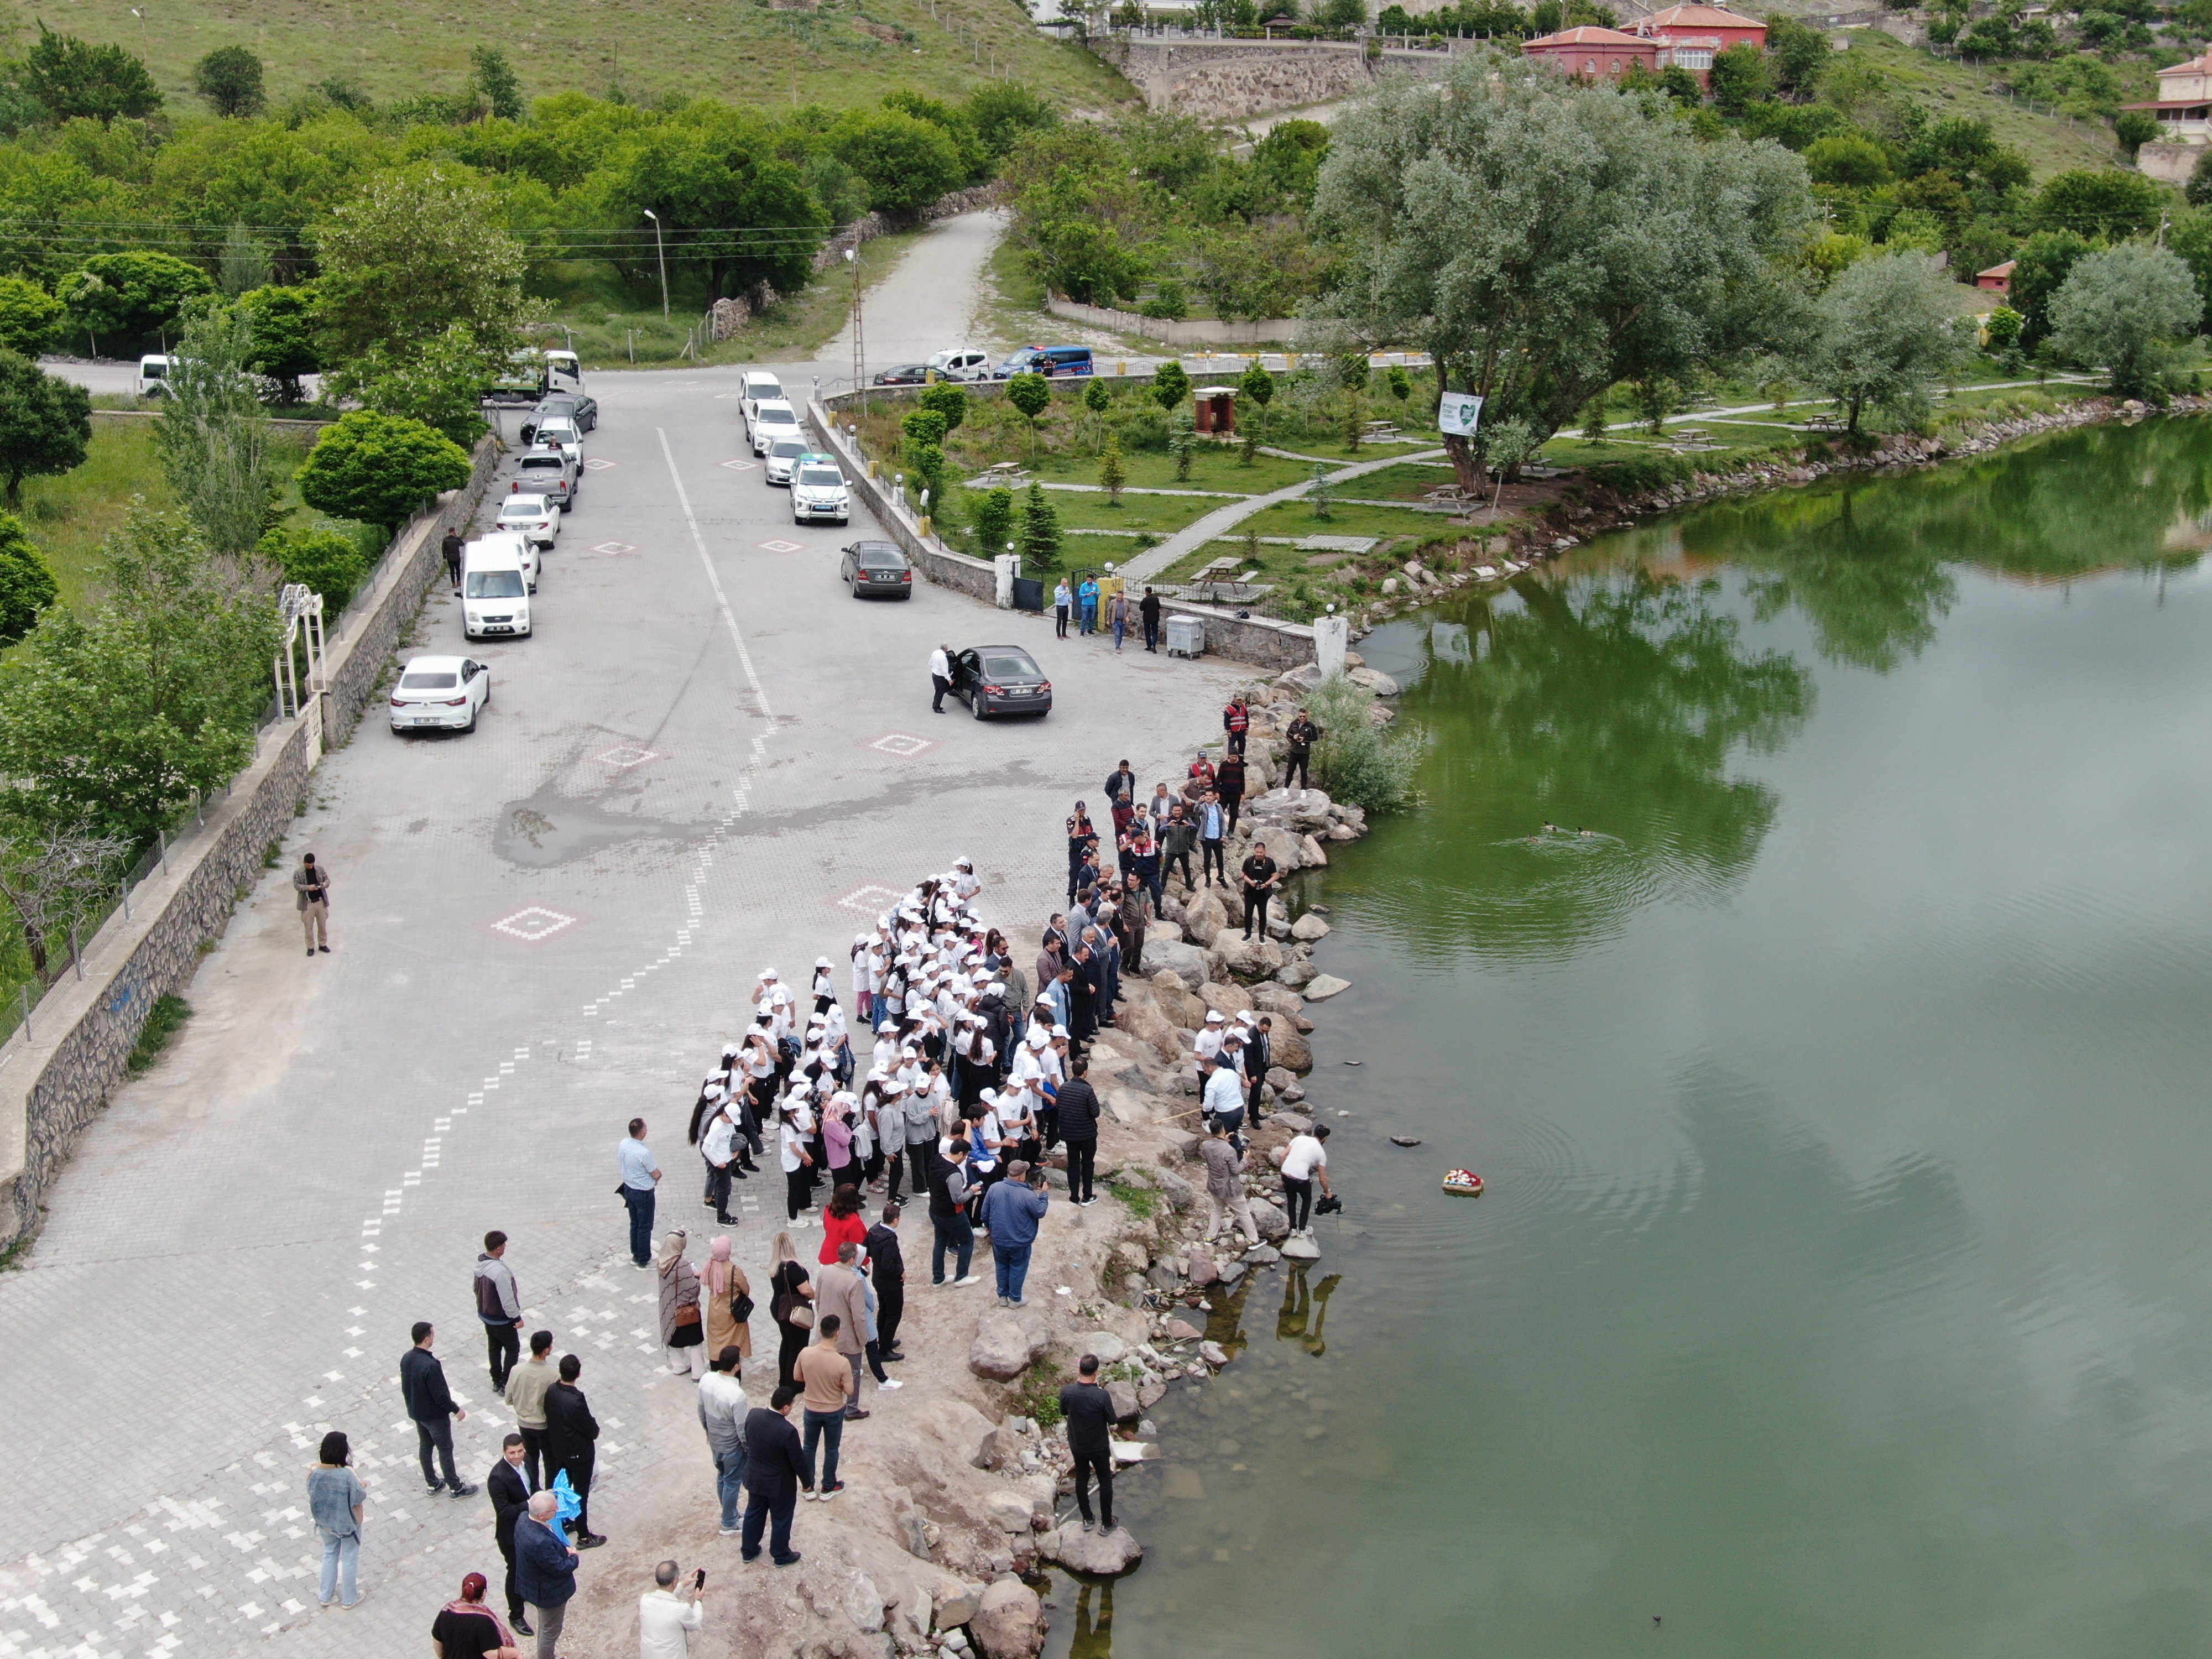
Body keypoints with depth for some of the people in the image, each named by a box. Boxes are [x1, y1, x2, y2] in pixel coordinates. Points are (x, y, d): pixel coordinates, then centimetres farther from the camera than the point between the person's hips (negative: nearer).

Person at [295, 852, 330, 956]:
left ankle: (322, 944, 26)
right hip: (308, 903, -3)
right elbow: (297, 886, -11)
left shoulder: (320, 869, 3)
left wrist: (326, 883, -15)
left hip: (321, 901, 3)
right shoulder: (298, 873, -6)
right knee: (308, 926, 4)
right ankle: (310, 947, 15)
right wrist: (308, 888, -28)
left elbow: (327, 879, 9)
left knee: (322, 924, 11)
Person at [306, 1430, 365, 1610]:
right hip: (347, 1524, -4)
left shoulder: (315, 1473, -21)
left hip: (325, 1523, 4)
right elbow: (359, 1499, -18)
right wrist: (363, 1487, 1)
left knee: (329, 1555, 27)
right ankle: (349, 1599, 34)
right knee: (350, 1559, 18)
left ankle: (326, 1596, 40)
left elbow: (312, 1496, -4)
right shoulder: (347, 1476, -32)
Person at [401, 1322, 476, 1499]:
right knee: (445, 1449, 8)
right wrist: (457, 1410, -12)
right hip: (435, 1416, -7)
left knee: (425, 1446, 21)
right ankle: (456, 1487, 20)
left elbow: (405, 1388, 5)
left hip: (416, 1412, 8)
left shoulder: (406, 1359, -8)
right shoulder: (430, 1365, -34)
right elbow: (440, 1395, -27)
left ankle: (432, 1484, 36)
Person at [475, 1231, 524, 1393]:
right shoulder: (500, 1271, -35)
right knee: (513, 1348, 11)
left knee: (494, 1347, 22)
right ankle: (506, 1384, 15)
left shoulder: (479, 1263, -7)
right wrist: (517, 1318, -16)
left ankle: (496, 1382, 34)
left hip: (485, 1314, 8)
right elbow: (508, 1300, -28)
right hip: (501, 1319, -8)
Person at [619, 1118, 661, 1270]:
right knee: (645, 1227, 8)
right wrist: (658, 1174, 2)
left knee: (634, 1224, 23)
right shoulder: (644, 1153, -32)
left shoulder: (624, 1143, -9)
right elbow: (657, 1175, -22)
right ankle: (644, 1260, 20)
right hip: (643, 1193, -8)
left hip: (628, 1188, 8)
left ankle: (636, 1254, 37)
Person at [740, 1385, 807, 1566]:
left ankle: (748, 1551, 43)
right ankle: (781, 1556, 38)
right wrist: (806, 1481, -3)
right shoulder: (788, 1431, -35)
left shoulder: (753, 1414, -18)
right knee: (781, 1520, 18)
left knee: (754, 1513, 26)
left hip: (754, 1478, 5)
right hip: (780, 1484, -5)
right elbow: (798, 1461, -21)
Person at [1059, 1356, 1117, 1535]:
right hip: (1099, 1447, -3)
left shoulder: (1067, 1392, -20)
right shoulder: (1102, 1396, -30)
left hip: (1077, 1445, 3)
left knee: (1081, 1480, 24)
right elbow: (1112, 1421, -16)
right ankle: (1107, 1523, 31)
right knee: (1105, 1483, 18)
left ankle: (1087, 1519, 39)